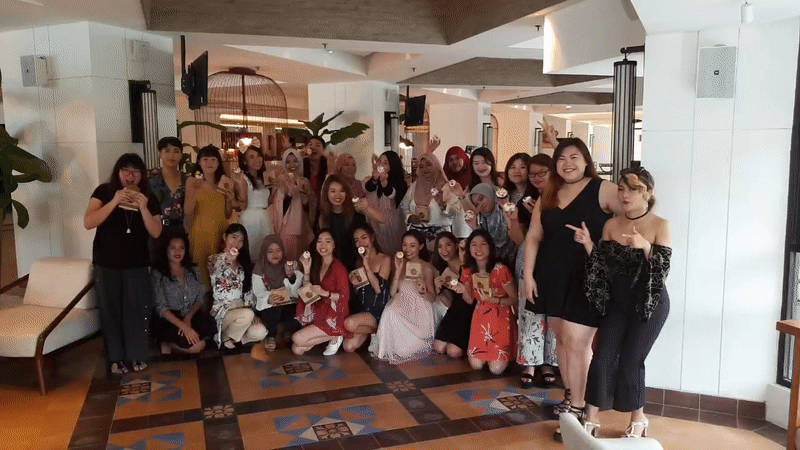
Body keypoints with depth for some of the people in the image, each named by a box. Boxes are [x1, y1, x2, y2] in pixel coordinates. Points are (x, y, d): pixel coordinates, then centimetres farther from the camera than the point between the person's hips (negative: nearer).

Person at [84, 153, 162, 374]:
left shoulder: (148, 198, 0)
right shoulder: (104, 191, -5)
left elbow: (156, 232, -7)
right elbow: (88, 223, -16)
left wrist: (143, 208, -21)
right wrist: (114, 202, -26)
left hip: (137, 263, 1)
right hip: (106, 263, -1)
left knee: (137, 308, 1)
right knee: (110, 309, 6)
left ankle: (137, 355, 16)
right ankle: (115, 357, 19)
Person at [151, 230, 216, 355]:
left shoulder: (193, 271, 13)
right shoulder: (157, 274, -4)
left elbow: (200, 298, 7)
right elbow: (160, 307, -11)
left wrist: (188, 318, -14)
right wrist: (183, 326, -22)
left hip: (192, 317, 5)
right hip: (169, 321, -5)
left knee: (210, 324, -30)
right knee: (197, 346, -30)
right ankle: (167, 344, -2)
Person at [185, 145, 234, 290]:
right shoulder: (192, 182, 2)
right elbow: (188, 212, -4)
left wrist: (230, 200, -1)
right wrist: (195, 192, -15)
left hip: (220, 233, 3)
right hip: (200, 233, -3)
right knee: (202, 272, -4)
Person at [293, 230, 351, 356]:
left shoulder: (338, 267, -11)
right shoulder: (317, 266, 11)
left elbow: (344, 296, -13)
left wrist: (324, 293, -25)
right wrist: (306, 270, -1)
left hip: (334, 318, -7)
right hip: (318, 315, 7)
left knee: (297, 339, -21)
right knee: (296, 350, -6)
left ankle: (335, 337, -4)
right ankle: (329, 337, 8)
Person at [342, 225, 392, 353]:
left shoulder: (385, 260, -3)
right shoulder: (360, 261, 15)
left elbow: (378, 288, -14)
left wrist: (367, 265, -16)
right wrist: (355, 283, -3)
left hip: (378, 311, -6)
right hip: (361, 308, 6)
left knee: (350, 323, -32)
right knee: (349, 347, -13)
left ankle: (375, 329, -3)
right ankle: (368, 330, 16)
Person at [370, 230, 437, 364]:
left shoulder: (426, 268, 0)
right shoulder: (400, 264, 8)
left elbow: (432, 298, 0)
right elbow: (392, 293, 0)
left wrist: (423, 291, -22)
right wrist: (398, 270, -9)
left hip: (419, 313, -2)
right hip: (401, 307, 2)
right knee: (390, 314, -33)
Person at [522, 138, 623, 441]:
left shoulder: (602, 190, -7)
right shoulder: (548, 196, 10)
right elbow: (533, 238, 11)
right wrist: (528, 274, 5)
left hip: (587, 279, -6)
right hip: (553, 277, 6)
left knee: (576, 342, -6)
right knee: (562, 339, 14)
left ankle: (578, 410, 5)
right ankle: (570, 395, 30)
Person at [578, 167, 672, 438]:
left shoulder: (661, 226, -9)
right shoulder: (611, 225, 2)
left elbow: (662, 270, -15)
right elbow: (602, 266, 3)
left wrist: (645, 246, -31)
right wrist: (588, 244, -12)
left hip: (650, 304, -4)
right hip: (617, 303, 4)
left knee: (630, 362, -1)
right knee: (602, 360, -1)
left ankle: (638, 419, 22)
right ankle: (591, 420, 10)